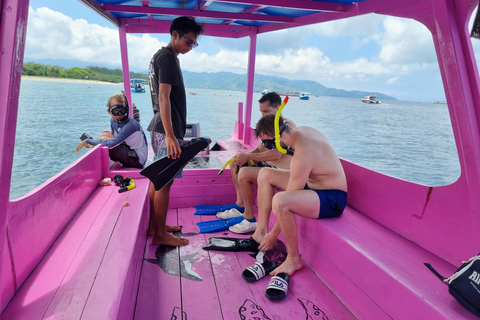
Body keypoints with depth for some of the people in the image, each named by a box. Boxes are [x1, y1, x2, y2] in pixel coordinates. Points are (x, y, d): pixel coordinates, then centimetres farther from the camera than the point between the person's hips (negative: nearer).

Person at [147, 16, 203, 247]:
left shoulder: (160, 56, 21)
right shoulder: (168, 57, -10)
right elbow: (163, 96, -21)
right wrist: (170, 136, -28)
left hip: (160, 128, 10)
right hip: (166, 130, -10)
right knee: (164, 182, -4)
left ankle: (154, 226, 24)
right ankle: (160, 234, 7)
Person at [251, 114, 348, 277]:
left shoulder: (303, 154, -30)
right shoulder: (301, 130, -3)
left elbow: (287, 200, -24)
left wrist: (274, 234, -13)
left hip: (332, 199, -10)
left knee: (279, 201, -37)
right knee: (265, 174, 7)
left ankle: (294, 259, -13)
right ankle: (261, 232, 6)